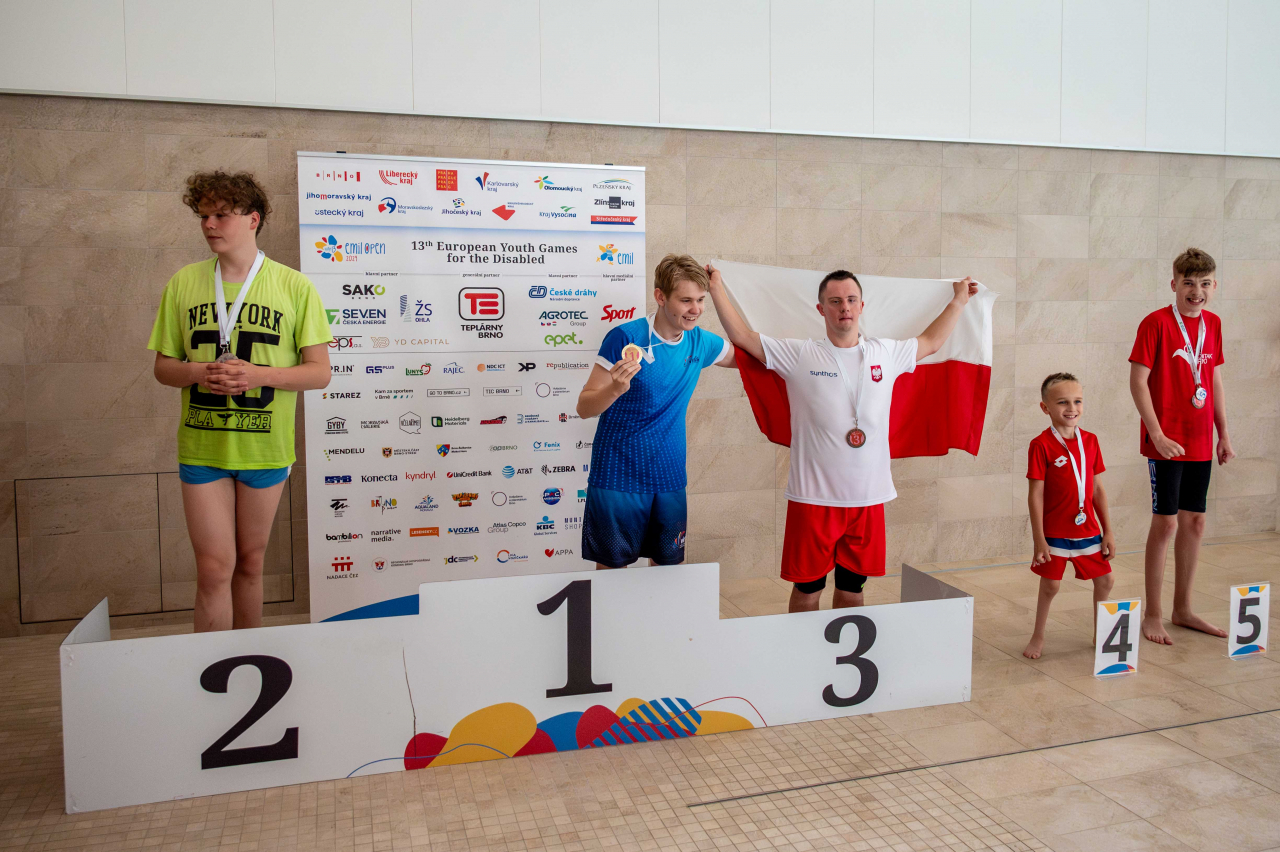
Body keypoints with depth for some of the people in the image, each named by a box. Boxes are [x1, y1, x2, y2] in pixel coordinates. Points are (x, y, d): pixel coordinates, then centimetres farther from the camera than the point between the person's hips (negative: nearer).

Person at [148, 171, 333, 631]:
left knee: (250, 563, 13)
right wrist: (198, 372, -13)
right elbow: (163, 367, 9)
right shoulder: (184, 283, 4)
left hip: (265, 446, 0)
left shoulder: (294, 287, -3)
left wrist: (258, 375, -20)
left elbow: (319, 371, -4)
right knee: (215, 568, -1)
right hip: (201, 444, 1)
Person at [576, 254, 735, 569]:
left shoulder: (700, 342, 3)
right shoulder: (625, 338, -13)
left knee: (668, 567, 13)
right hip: (618, 478, -4)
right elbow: (584, 408, -13)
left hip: (669, 478, 5)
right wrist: (615, 389, -31)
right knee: (611, 567, 6)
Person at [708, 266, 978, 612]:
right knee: (806, 590, 6)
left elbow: (930, 343, 27)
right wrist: (717, 286, -2)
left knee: (852, 589, 15)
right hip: (813, 497, -3)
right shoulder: (800, 356, -2)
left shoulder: (886, 354, 9)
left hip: (868, 498, 3)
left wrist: (958, 300, 34)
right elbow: (742, 336, 1)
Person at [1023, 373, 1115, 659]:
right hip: (1054, 532, -5)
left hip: (1087, 529, 5)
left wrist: (1108, 531, 8)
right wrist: (1039, 539, -15)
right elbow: (1035, 495, -13)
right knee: (1050, 584, 4)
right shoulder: (1041, 445, -14)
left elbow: (1097, 489, 8)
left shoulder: (1090, 441, 2)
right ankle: (1038, 636, 23)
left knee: (1105, 580, 11)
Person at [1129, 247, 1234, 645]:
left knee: (1194, 522, 11)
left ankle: (1183, 610, 25)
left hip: (1200, 442, 6)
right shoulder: (1156, 322, -10)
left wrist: (1224, 434, 13)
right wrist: (1158, 436, -18)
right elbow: (1138, 381, -13)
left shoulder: (1213, 324, 9)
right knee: (1166, 522, -3)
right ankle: (1152, 615, 9)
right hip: (1166, 441, -6)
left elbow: (1214, 381, 16)